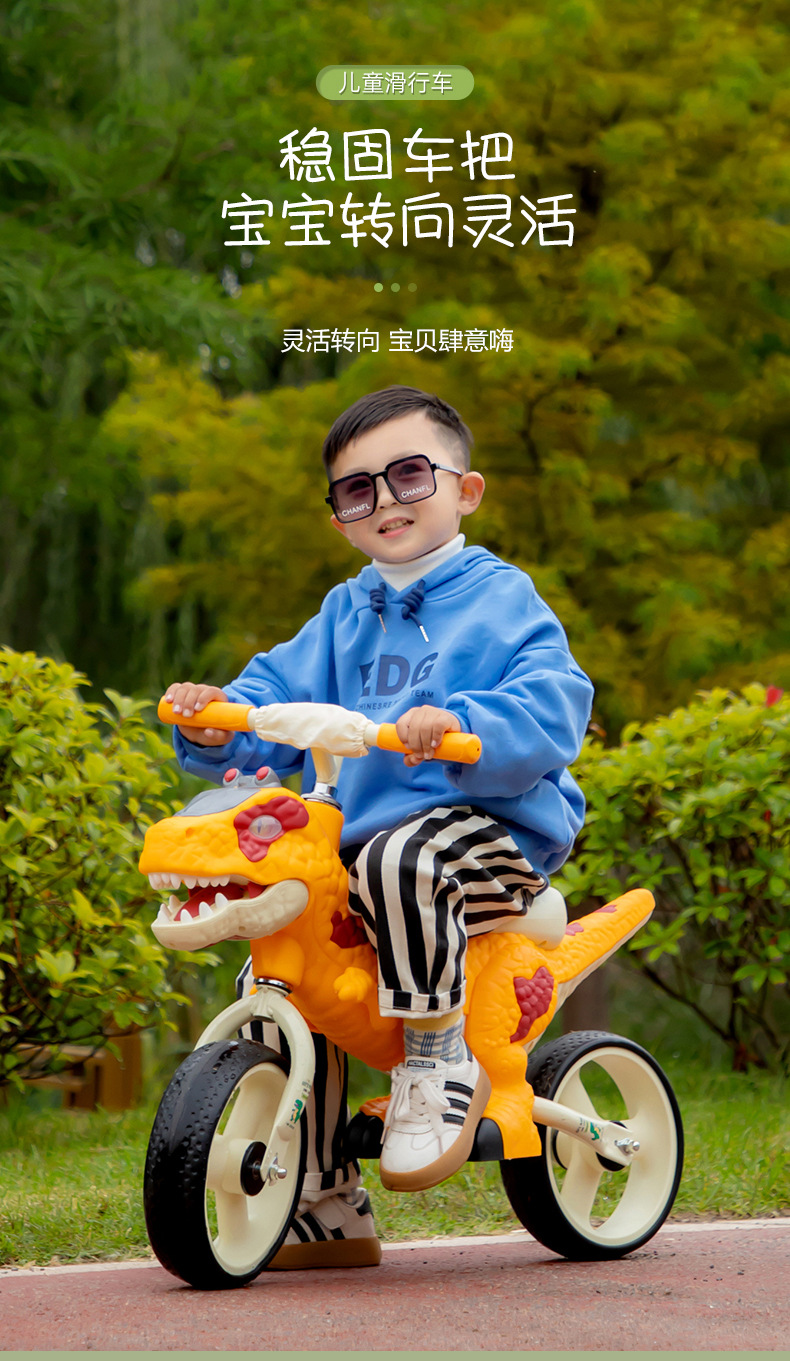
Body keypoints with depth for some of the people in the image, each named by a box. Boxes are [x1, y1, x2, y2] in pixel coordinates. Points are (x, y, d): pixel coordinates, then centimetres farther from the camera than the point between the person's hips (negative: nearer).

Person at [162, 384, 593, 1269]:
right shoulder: (344, 616, 19)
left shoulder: (499, 598, -1)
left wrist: (459, 727, -33)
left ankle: (442, 1062, -21)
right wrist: (217, 721, -9)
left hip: (491, 830, -7)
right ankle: (325, 1214, 5)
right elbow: (279, 700, 13)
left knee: (400, 860, -40)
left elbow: (551, 714, -15)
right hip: (359, 837, 7)